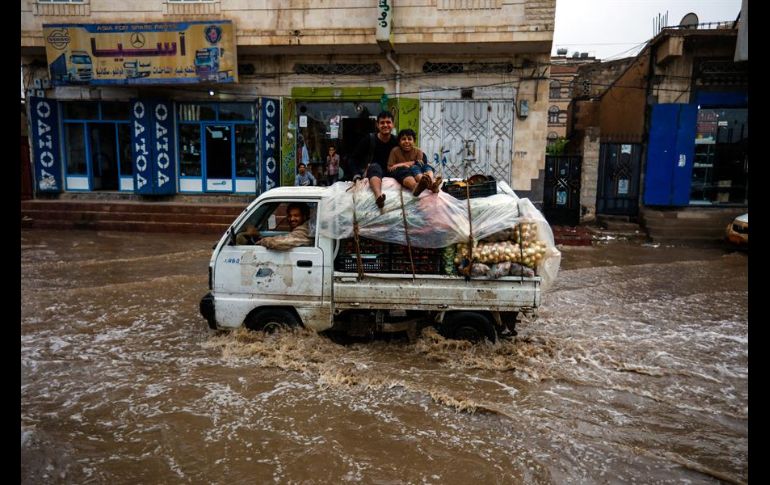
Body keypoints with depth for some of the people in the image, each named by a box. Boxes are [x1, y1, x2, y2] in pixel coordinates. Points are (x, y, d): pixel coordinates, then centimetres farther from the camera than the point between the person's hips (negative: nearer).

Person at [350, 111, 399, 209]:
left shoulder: (396, 142, 0)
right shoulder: (370, 139, -2)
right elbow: (356, 158, 5)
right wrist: (362, 171, -5)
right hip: (371, 170, -3)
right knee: (375, 166, -36)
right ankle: (378, 196, -66)